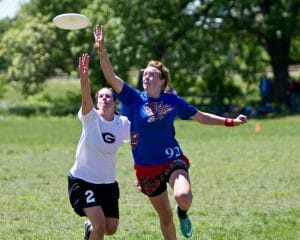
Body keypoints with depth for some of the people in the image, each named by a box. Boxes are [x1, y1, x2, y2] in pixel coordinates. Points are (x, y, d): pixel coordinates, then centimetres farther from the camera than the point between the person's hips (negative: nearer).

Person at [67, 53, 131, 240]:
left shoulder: (124, 124, -5)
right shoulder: (91, 118, -15)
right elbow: (86, 98, -34)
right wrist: (84, 77, -53)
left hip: (108, 183, 4)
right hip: (82, 180, -4)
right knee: (100, 224, -19)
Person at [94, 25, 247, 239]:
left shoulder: (173, 101, -1)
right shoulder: (134, 98, -4)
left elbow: (200, 117, 11)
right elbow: (111, 77, -16)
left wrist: (230, 122, 7)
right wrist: (102, 50, -29)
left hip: (172, 159, -1)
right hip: (146, 167, 1)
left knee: (183, 196, -30)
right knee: (165, 218, 8)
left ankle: (183, 214, 6)